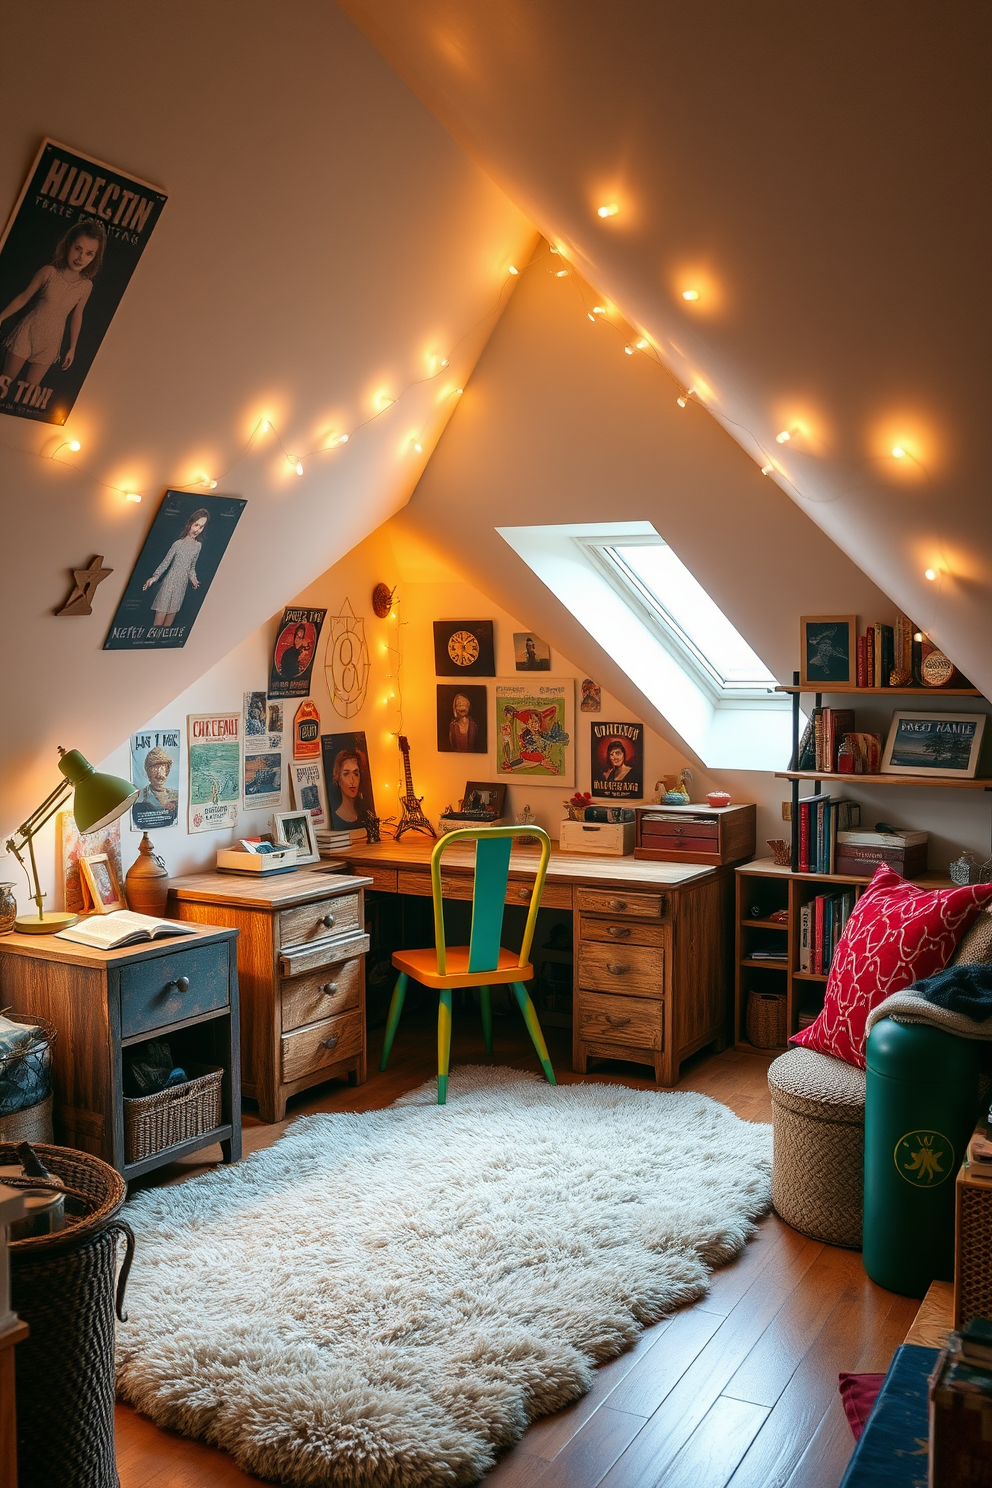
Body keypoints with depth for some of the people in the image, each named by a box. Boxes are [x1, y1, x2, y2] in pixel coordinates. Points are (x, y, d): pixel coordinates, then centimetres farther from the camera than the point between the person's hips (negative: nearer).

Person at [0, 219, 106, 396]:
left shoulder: (86, 286, -9)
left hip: (50, 343, 1)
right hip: (27, 333, -1)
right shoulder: (49, 272, -15)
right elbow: (23, 297, -3)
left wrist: (72, 348, 12)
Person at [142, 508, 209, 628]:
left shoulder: (197, 546, 5)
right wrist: (154, 577, -18)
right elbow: (165, 563, -8)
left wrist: (193, 578, -3)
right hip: (170, 582, -5)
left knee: (168, 623, 9)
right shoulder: (178, 544, -9)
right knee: (158, 623, -6)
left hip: (182, 586, 5)